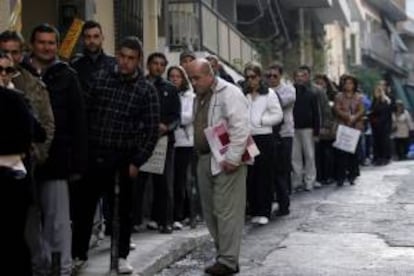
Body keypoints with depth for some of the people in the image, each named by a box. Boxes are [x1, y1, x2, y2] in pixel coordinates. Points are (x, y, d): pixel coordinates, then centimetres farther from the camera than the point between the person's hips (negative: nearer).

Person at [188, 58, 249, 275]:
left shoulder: (229, 93, -11)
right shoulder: (199, 97, 17)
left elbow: (240, 127, -19)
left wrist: (232, 158, -22)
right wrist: (199, 155, 15)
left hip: (225, 161, -9)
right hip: (205, 160, 9)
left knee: (226, 211, -8)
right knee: (210, 212, 11)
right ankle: (223, 253, 19)